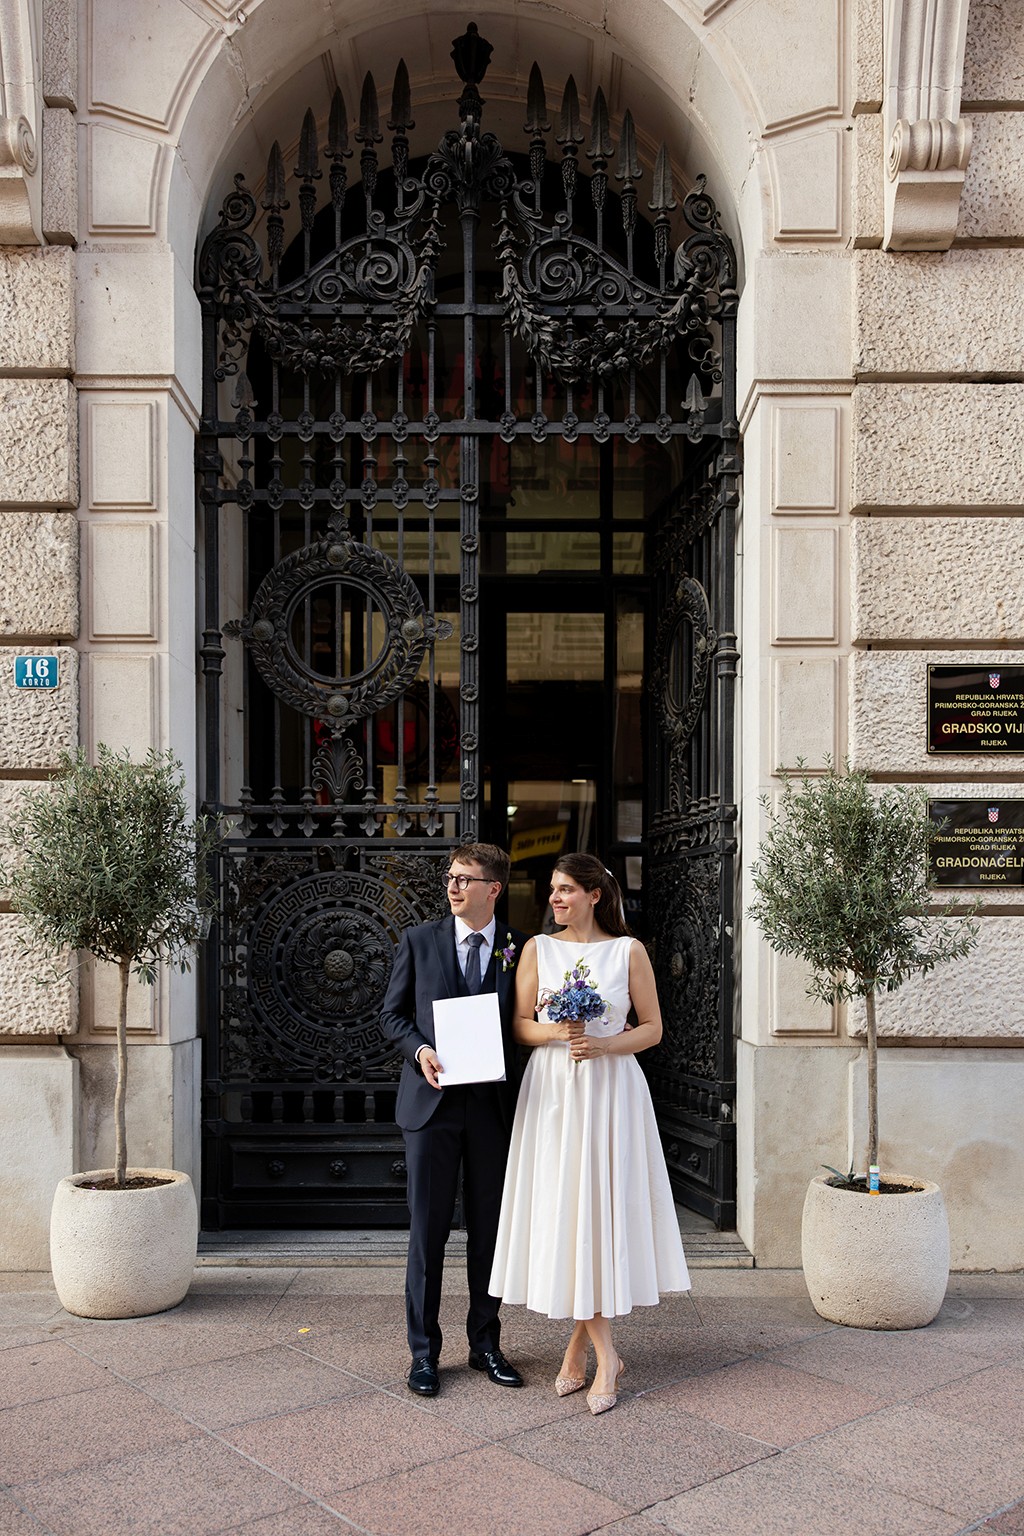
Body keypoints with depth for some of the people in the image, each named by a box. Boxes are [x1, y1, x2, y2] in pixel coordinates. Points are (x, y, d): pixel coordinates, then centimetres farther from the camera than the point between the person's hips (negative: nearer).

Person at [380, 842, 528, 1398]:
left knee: (489, 1230, 11)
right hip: (432, 1101, -1)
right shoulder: (418, 940, 3)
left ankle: (485, 1342, 26)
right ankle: (424, 1350, 17)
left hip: (493, 1104, 1)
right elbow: (392, 1013, 7)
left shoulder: (520, 949, 2)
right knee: (427, 1231, 4)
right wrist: (419, 1050, -11)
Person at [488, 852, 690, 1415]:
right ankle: (604, 1353, 9)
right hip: (551, 1089, 2)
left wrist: (603, 1043, -13)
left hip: (609, 1090, -1)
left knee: (602, 1207, -3)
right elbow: (520, 1025, 4)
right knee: (562, 1209, -1)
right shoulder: (539, 948, 5)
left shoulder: (629, 951, 1)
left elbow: (652, 1029, 2)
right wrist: (558, 1032, -15)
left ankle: (582, 1338, 13)